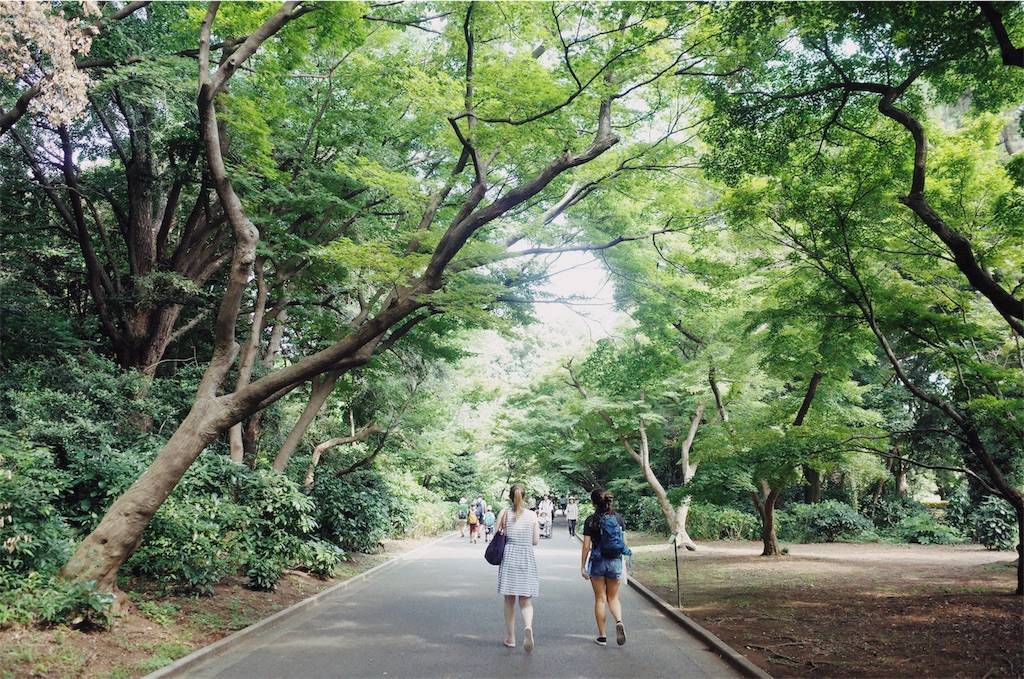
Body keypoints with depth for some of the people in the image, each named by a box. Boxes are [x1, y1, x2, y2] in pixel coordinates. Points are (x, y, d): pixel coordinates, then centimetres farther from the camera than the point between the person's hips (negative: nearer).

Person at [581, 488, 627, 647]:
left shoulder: (591, 520, -9)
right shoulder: (618, 518, 0)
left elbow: (586, 546, -9)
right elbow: (624, 542, 3)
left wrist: (582, 566, 0)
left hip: (597, 562, -2)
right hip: (615, 562, 2)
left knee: (600, 599, 8)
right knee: (613, 598, 15)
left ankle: (602, 636, 11)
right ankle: (619, 621, -13)